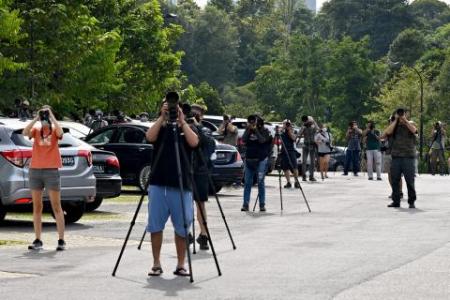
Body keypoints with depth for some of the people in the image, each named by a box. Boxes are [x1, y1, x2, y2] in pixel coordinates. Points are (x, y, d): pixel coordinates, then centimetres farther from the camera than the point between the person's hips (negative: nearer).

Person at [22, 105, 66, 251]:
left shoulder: (54, 130, 2)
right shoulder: (36, 129, 7)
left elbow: (60, 132, -22)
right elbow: (25, 133, -13)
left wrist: (51, 117, -15)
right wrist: (36, 118, -15)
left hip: (51, 170, -3)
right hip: (35, 170, 3)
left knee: (56, 207, -2)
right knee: (37, 207, 5)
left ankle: (61, 240, 0)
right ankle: (38, 240, 10)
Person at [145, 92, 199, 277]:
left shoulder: (186, 130, 9)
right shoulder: (160, 129, 10)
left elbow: (194, 142, -12)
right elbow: (149, 137, -12)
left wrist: (181, 121, -13)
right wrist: (162, 117, -15)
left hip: (181, 186, 0)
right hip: (158, 185, 1)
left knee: (182, 227, 2)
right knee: (155, 226, 2)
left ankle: (181, 265, 10)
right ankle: (156, 264, 12)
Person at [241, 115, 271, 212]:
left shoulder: (264, 130, 0)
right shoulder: (248, 130, 9)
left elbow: (262, 140, -17)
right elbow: (244, 140, -6)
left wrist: (255, 129, -13)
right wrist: (248, 129, -11)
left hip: (261, 160, -3)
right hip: (249, 159, 3)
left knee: (260, 182, -4)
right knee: (247, 183, 0)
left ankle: (262, 205, 0)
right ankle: (245, 205, 1)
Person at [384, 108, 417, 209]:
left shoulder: (410, 125, 8)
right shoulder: (394, 126, 12)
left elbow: (414, 130, -15)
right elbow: (387, 132, -8)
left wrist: (405, 120, -11)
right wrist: (396, 120, -5)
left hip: (408, 156, -2)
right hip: (396, 156, 2)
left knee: (410, 180, -2)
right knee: (395, 180, 2)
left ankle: (412, 201, 5)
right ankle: (395, 201, 10)